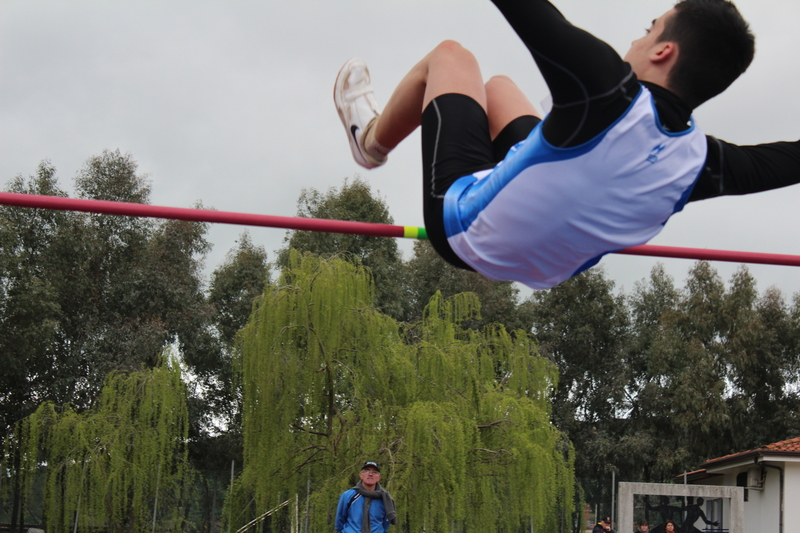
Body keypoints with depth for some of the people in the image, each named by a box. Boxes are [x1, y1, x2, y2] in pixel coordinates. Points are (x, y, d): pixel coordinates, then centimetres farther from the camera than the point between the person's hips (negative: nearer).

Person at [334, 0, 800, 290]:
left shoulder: (607, 93, -37)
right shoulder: (701, 163, -20)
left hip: (464, 229, -6)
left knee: (451, 56, 14)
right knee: (498, 86, 26)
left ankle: (372, 140, 39)